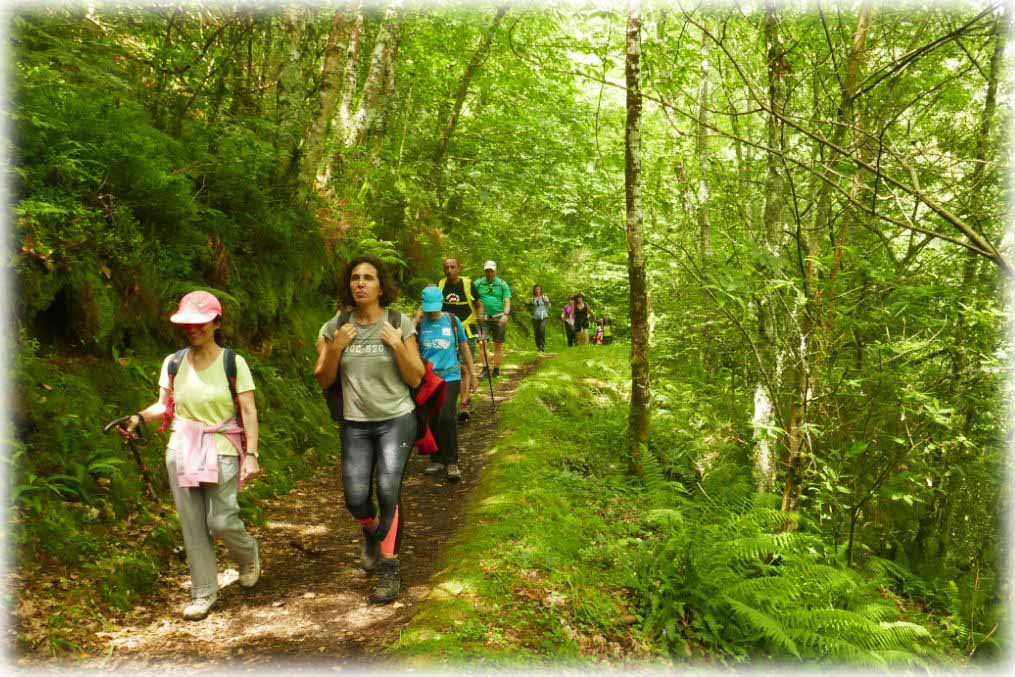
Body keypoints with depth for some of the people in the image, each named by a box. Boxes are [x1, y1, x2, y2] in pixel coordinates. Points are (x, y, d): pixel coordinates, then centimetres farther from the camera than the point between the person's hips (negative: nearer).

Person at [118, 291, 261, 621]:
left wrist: (251, 454, -17)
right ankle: (204, 592, 20)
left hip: (221, 451, -3)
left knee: (221, 522, -6)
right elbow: (164, 406, 10)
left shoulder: (233, 362, -7)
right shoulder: (174, 363, 3)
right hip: (182, 451, 3)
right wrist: (139, 417, -11)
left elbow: (249, 411, -9)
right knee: (192, 524, 6)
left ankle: (248, 555, 28)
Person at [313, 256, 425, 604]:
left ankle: (390, 569, 2)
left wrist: (398, 344, -19)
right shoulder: (335, 328, 0)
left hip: (396, 420, -2)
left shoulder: (399, 324, -6)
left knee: (388, 491, -14)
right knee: (356, 498, 0)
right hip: (356, 424, 2)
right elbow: (324, 380, 4)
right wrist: (336, 347, -13)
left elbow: (416, 379, -4)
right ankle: (372, 533, 36)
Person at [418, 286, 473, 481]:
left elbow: (464, 347, 10)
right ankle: (437, 459, 23)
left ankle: (452, 462, -4)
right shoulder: (420, 323, 1)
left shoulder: (452, 321, 2)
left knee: (447, 418, -14)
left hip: (449, 377, -2)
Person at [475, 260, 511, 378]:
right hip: (483, 318, 0)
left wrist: (505, 315, -18)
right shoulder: (478, 284, 4)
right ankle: (485, 369, -9)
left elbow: (507, 301, -3)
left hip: (498, 318, 0)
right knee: (482, 343, -12)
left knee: (498, 345, 5)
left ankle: (496, 370, 13)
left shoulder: (502, 284, 2)